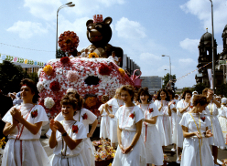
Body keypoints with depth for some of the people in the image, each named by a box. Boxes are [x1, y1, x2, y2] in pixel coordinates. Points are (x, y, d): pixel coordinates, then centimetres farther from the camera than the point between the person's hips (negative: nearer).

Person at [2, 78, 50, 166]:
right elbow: (5, 132, 5)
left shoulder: (38, 109, -2)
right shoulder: (14, 109, 10)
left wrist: (20, 118, -15)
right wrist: (14, 124, -14)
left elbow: (35, 130, -13)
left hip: (30, 148, -3)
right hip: (13, 147, 4)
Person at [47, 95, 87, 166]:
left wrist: (63, 131, -25)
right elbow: (52, 145, -4)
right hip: (57, 160, 2)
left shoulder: (79, 126, -8)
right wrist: (53, 131, -19)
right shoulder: (57, 124, 1)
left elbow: (72, 146, -16)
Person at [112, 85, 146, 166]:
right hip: (123, 140, 5)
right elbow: (119, 128, 4)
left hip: (134, 142, -5)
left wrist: (130, 146, -13)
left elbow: (138, 131, -13)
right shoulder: (120, 109, 2)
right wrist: (120, 144, -5)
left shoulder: (137, 110, -14)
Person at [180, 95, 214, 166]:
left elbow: (206, 131, 12)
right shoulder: (186, 116, -3)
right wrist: (194, 133, -25)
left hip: (203, 145, 4)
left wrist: (207, 134, -12)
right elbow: (185, 134, -6)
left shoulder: (203, 116, 10)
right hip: (191, 146, -4)